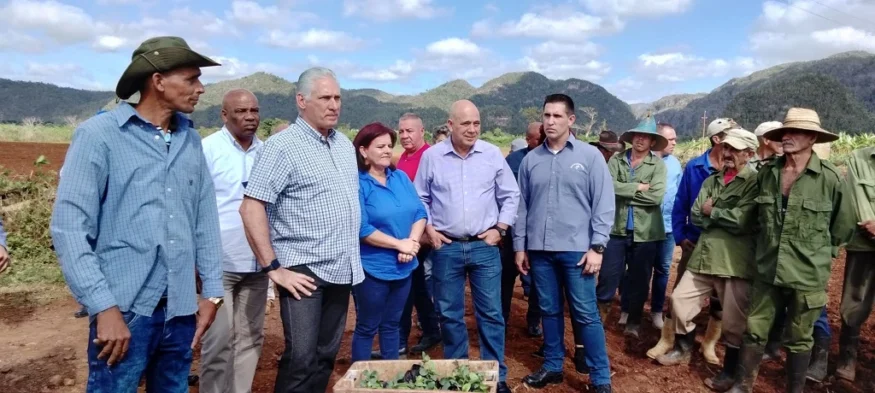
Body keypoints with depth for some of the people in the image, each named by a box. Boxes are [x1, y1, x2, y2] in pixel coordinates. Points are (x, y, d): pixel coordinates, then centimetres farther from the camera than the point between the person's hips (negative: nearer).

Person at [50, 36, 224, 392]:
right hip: (125, 309, -4)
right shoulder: (99, 134, -6)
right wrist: (104, 307, -16)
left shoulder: (191, 140, 8)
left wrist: (212, 291, 8)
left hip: (180, 310, 5)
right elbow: (69, 226, -10)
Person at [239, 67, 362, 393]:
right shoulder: (282, 146, -11)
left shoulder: (345, 144, 12)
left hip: (342, 270, 7)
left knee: (326, 356, 14)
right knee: (301, 360, -5)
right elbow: (250, 208, -16)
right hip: (304, 270, -7)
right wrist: (273, 267, -18)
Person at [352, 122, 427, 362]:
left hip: (404, 266, 6)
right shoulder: (357, 183, -12)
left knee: (392, 324, 18)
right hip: (373, 268, -6)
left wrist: (412, 242, -14)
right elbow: (361, 228, -20)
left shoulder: (401, 177, 7)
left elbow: (420, 212, 4)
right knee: (367, 327, 7)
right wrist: (400, 244, -19)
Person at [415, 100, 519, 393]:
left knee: (491, 313, 5)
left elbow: (510, 196, 7)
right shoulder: (431, 156, -1)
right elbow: (420, 198, 9)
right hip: (446, 248, 0)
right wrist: (428, 228, -1)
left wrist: (499, 228, -1)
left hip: (484, 247, 0)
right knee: (449, 314, 10)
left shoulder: (493, 154, 0)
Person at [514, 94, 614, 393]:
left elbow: (604, 204, -3)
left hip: (576, 249, -3)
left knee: (586, 315, 2)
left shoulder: (590, 156, -2)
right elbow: (522, 205, 11)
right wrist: (520, 246, 9)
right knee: (549, 311, 13)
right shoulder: (530, 159, 6)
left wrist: (597, 246, -9)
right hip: (539, 250, 3)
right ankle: (552, 366, 28)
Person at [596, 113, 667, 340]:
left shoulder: (658, 165, -2)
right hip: (618, 229, 1)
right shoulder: (616, 160, 3)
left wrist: (623, 191, -11)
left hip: (646, 232, 0)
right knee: (608, 277, 2)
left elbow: (656, 196, -16)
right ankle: (598, 318, 19)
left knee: (639, 281, 11)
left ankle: (634, 323, 27)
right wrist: (638, 187, -14)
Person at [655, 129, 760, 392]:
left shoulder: (754, 182, -8)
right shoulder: (712, 180, 15)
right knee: (680, 299, 12)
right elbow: (696, 215, 7)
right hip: (704, 256, 7)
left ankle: (730, 371, 24)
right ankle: (683, 350, 34)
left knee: (734, 320, 4)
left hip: (735, 262, -7)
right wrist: (724, 218, -8)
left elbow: (742, 221, -19)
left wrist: (712, 211, -5)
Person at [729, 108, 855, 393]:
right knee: (755, 331, 10)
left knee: (799, 339, 11)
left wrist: (819, 251, 8)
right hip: (767, 269, 3)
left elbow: (844, 224, 2)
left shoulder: (829, 177, -11)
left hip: (808, 273, -3)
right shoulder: (767, 173, 0)